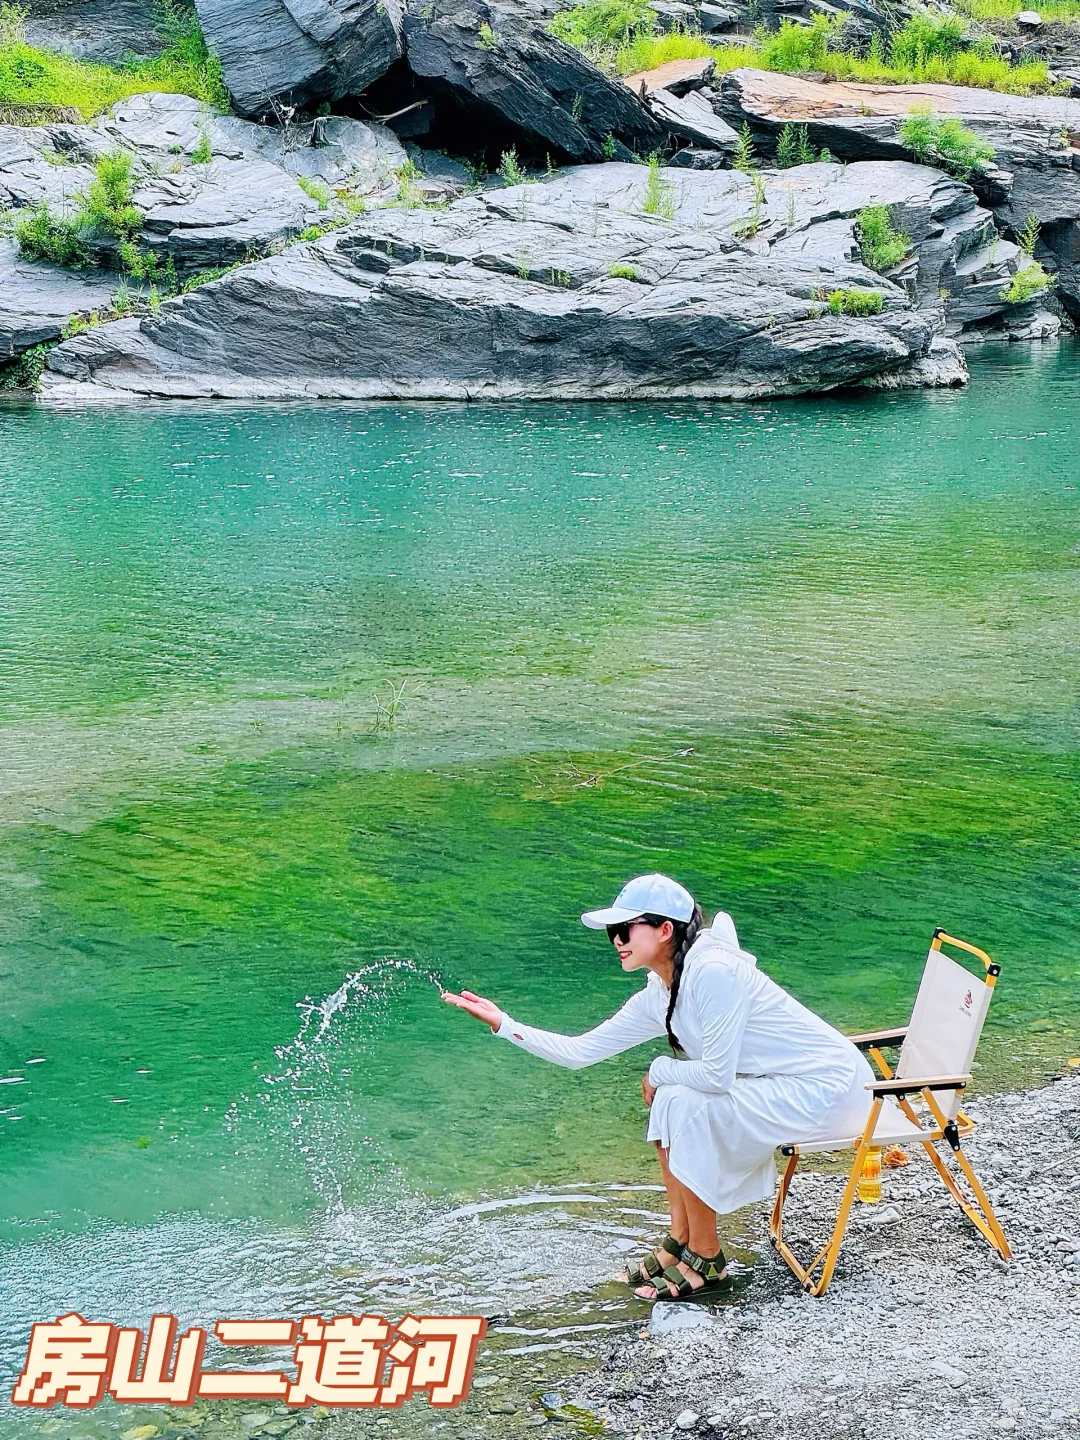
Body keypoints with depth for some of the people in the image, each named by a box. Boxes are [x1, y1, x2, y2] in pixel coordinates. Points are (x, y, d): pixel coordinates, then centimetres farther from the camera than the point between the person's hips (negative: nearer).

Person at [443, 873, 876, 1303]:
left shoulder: (713, 971, -23)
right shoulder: (658, 999, 5)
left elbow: (717, 1074, -26)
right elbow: (580, 1050, 6)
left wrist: (660, 1071, -7)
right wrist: (503, 1024, 1)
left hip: (829, 1086, -9)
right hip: (787, 1086, 9)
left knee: (682, 1104, -16)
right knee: (668, 1099, 1)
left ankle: (706, 1264, -3)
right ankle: (681, 1245, 11)